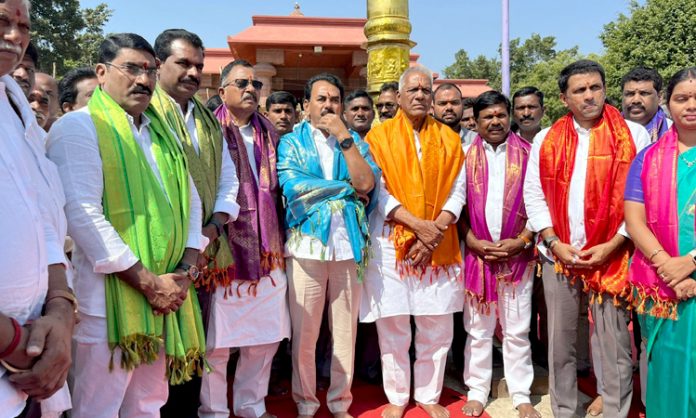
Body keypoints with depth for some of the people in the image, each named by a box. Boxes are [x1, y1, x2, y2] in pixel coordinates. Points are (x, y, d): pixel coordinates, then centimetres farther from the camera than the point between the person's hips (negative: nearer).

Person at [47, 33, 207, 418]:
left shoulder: (162, 132, 15)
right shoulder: (79, 127, -7)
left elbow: (190, 201, 14)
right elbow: (83, 215, -18)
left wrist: (186, 270, -1)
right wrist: (148, 283, -18)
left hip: (166, 294, 7)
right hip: (110, 298, -6)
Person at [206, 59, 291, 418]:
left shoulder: (268, 133, 14)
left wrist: (278, 239, 14)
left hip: (266, 250, 6)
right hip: (224, 250, -5)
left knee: (266, 336, 13)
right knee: (217, 340, 4)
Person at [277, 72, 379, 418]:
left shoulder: (354, 141, 11)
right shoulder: (291, 142, 5)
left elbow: (367, 183, -7)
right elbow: (294, 187, -13)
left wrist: (343, 136, -8)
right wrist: (350, 189, -6)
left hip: (349, 245, 2)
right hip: (306, 245, -2)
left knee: (345, 330, 10)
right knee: (304, 332, 6)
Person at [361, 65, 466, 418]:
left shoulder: (449, 139, 10)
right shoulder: (380, 136, 2)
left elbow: (458, 190, 5)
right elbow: (377, 191, -6)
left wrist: (438, 228, -11)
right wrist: (418, 224, -15)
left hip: (440, 245, 3)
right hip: (391, 244, -2)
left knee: (437, 327, 8)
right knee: (392, 326, 4)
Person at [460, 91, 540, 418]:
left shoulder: (528, 154, 3)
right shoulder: (466, 155, 5)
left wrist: (521, 241, -10)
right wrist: (474, 243, -8)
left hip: (518, 255, 0)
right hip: (476, 254, 1)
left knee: (517, 330, 8)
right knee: (478, 330, 10)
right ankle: (477, 391, 23)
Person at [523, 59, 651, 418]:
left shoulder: (633, 135, 0)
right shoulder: (546, 139, 6)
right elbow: (534, 194, 4)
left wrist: (612, 245, -11)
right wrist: (555, 243, -5)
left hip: (612, 256, -2)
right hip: (559, 255, 2)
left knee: (614, 345, 4)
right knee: (560, 341, 11)